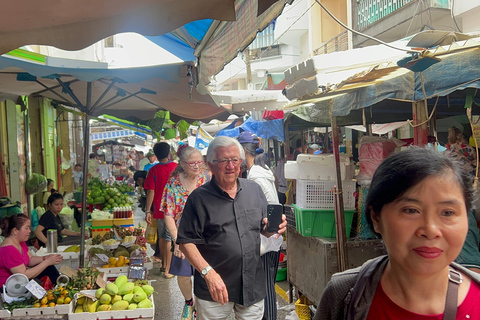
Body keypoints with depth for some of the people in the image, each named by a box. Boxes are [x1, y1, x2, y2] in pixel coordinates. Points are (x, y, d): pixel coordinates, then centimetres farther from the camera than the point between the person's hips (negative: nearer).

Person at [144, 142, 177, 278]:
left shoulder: (153, 170, -6)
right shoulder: (176, 167, -6)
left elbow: (151, 191, -10)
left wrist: (148, 211, -7)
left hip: (159, 209, 1)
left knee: (162, 237, 18)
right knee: (170, 239, 2)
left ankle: (164, 264, 31)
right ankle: (168, 270, 3)